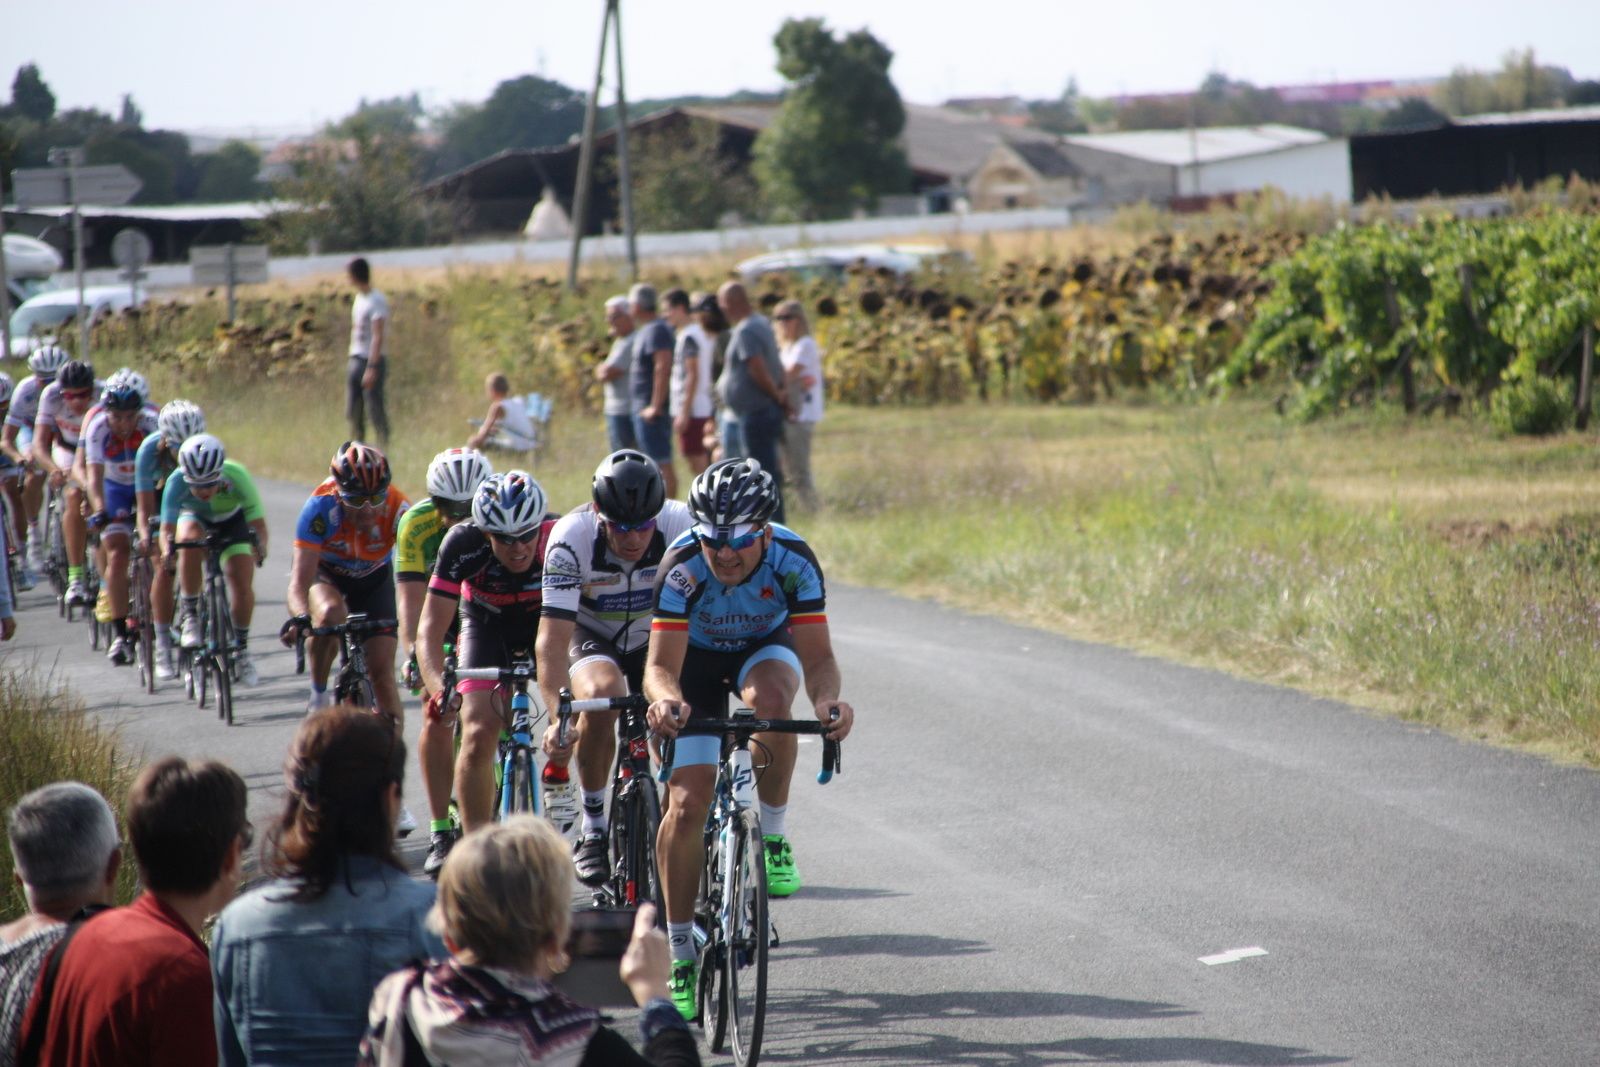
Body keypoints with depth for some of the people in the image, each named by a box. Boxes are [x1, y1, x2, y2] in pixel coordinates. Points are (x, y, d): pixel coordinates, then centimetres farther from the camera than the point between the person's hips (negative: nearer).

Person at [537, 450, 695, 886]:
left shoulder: (682, 526, -29)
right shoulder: (572, 538, -33)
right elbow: (551, 641, -36)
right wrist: (558, 715, -48)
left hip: (656, 636, 2)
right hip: (591, 635, -2)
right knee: (601, 694, -33)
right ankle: (593, 827, -15)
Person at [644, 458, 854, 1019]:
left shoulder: (793, 560, -31)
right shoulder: (683, 566, -33)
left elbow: (817, 655, -31)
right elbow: (661, 665, -36)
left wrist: (826, 699, -53)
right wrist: (665, 698, -59)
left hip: (765, 649, 0)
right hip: (697, 659, 0)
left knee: (770, 697, -38)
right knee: (687, 803, -13)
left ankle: (773, 837, -15)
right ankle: (680, 952, 1)